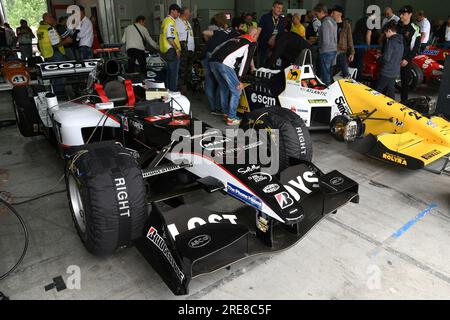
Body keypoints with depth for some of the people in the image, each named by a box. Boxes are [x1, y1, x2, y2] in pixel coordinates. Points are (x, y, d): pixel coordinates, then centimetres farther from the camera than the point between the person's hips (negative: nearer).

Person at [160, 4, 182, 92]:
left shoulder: (165, 20, 17)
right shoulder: (170, 22, -13)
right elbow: (170, 38, -22)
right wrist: (177, 49, -15)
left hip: (166, 51, 10)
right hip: (172, 51, -10)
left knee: (169, 73, 16)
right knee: (174, 74, -5)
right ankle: (173, 91, -2)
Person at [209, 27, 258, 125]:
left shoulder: (237, 38, 31)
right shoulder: (252, 42, 12)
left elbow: (219, 47, 32)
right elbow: (246, 60, 0)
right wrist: (240, 79, -3)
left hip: (213, 60, 7)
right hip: (224, 63, -7)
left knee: (224, 88, 23)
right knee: (236, 91, 4)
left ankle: (226, 113, 30)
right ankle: (231, 118, 6)